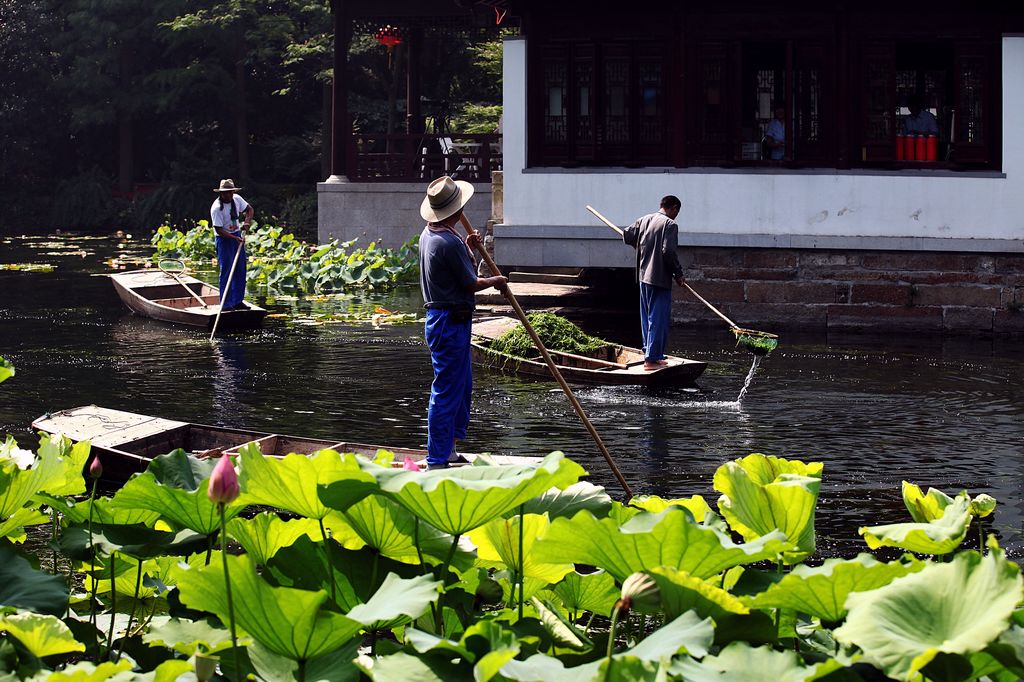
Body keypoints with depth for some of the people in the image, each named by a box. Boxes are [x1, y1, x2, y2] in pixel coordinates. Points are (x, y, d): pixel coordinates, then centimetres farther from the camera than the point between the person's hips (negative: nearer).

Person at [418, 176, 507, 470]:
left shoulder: (429, 234, 11)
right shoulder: (449, 243, -22)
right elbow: (471, 284, -13)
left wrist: (467, 248, 14)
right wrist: (495, 282, 4)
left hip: (442, 320, 11)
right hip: (451, 321, -11)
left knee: (462, 386, 19)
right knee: (447, 390, -6)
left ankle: (448, 450, 27)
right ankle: (437, 460, -3)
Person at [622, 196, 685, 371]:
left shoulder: (644, 220, 9)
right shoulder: (669, 225, -12)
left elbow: (627, 236, 12)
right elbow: (669, 251, -20)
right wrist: (678, 274, -9)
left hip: (643, 277, 8)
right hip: (660, 278, -8)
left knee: (647, 318, 17)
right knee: (658, 319, -3)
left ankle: (650, 353, 26)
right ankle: (651, 359, -4)